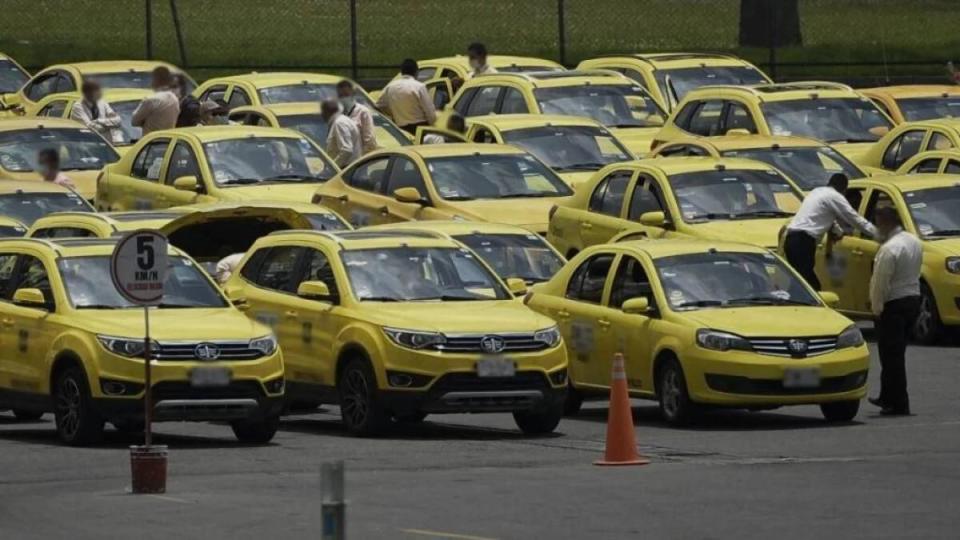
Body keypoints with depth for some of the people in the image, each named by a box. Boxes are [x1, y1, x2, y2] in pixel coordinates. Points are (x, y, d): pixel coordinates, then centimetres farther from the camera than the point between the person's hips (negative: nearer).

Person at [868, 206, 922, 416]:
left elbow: (881, 282, -20)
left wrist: (876, 307, -8)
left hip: (895, 305, -9)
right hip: (913, 299, 9)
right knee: (896, 353, 18)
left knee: (892, 355, -2)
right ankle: (887, 397, 27)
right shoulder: (914, 242, 7)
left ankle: (899, 404, -2)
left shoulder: (890, 249, -21)